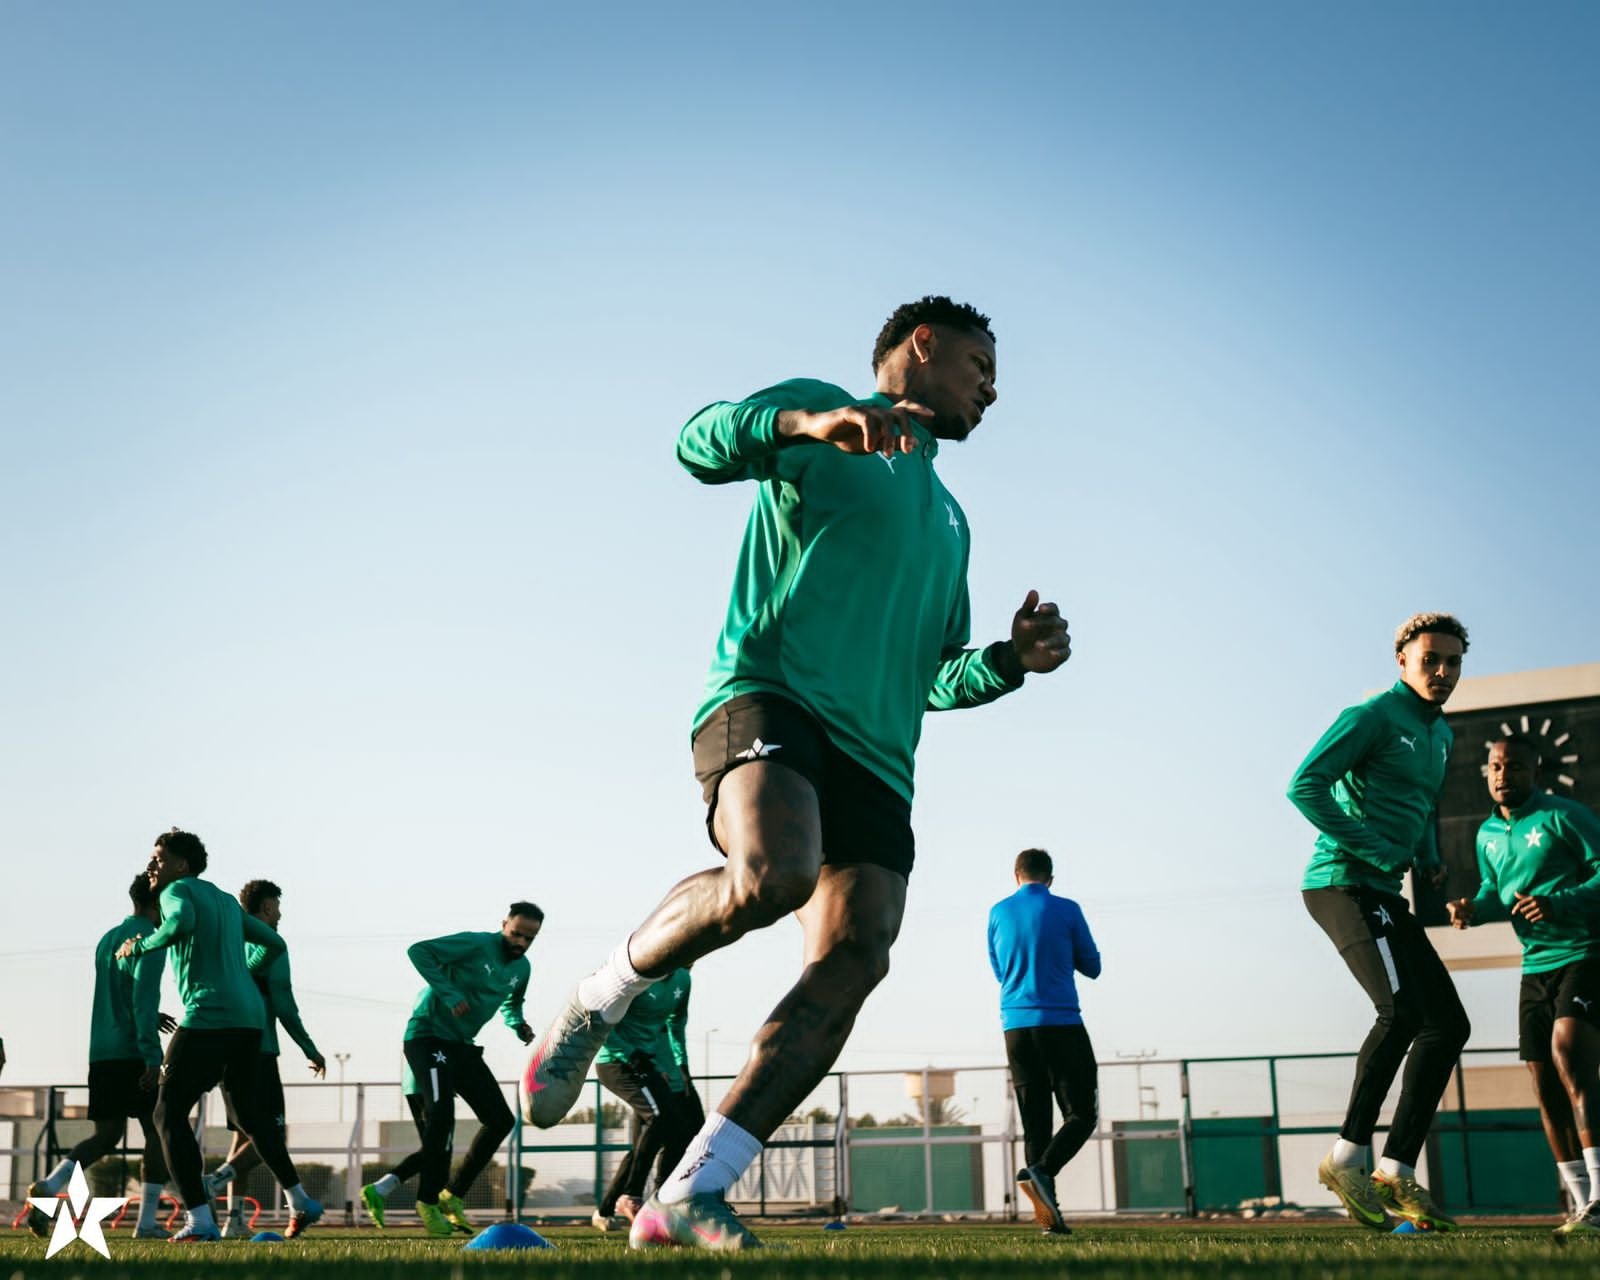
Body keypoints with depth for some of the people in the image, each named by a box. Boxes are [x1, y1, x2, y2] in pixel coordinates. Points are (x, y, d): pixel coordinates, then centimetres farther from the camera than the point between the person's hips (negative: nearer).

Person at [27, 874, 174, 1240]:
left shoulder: (107, 939, 17)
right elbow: (143, 1001, -19)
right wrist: (153, 1058, -21)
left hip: (101, 1054, 8)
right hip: (133, 1055, -8)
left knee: (106, 1135, 11)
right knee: (157, 1131, 2)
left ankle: (49, 1186, -12)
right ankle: (147, 1223, 0)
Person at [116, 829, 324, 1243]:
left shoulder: (178, 891, 0)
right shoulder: (225, 900, 23)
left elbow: (182, 922, -24)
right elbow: (274, 944, 28)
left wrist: (139, 945, -10)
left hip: (207, 1018, -8)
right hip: (249, 1018, 8)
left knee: (169, 1113, -1)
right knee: (247, 1112, 22)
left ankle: (200, 1221, -11)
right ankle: (300, 1203, 25)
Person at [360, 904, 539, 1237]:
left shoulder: (522, 968, 9)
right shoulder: (476, 945, -15)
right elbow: (418, 950, -23)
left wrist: (519, 1026, 6)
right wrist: (449, 994, -29)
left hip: (461, 1046, 9)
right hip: (428, 1036, -9)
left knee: (500, 1120, 4)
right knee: (441, 1116, -23)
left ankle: (453, 1196, 9)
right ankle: (429, 1204, -13)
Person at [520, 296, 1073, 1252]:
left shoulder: (950, 520, 32)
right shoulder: (817, 413, 13)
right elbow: (702, 444, -7)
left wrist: (1011, 659, 13)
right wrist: (807, 423, -24)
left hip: (875, 753, 7)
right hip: (768, 694, -6)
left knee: (855, 955, -15)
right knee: (773, 875, -34)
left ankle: (688, 1196, -12)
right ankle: (602, 997, -5)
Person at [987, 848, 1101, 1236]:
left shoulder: (998, 913, 8)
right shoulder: (1066, 910, -1)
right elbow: (1092, 967, 8)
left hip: (1016, 1026, 4)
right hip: (1061, 1022, -4)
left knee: (1035, 1122, 7)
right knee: (1082, 1115, 2)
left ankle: (1048, 1214, 0)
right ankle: (1040, 1172, -22)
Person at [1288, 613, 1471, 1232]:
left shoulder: (1440, 734, 22)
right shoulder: (1373, 715, -7)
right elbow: (1304, 785, -15)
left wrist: (1429, 864, 16)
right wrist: (1371, 848, -18)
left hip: (1384, 895, 10)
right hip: (1343, 881, -10)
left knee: (1448, 1024, 4)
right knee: (1402, 1010, -25)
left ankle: (1397, 1170, 7)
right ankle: (1348, 1156, -15)